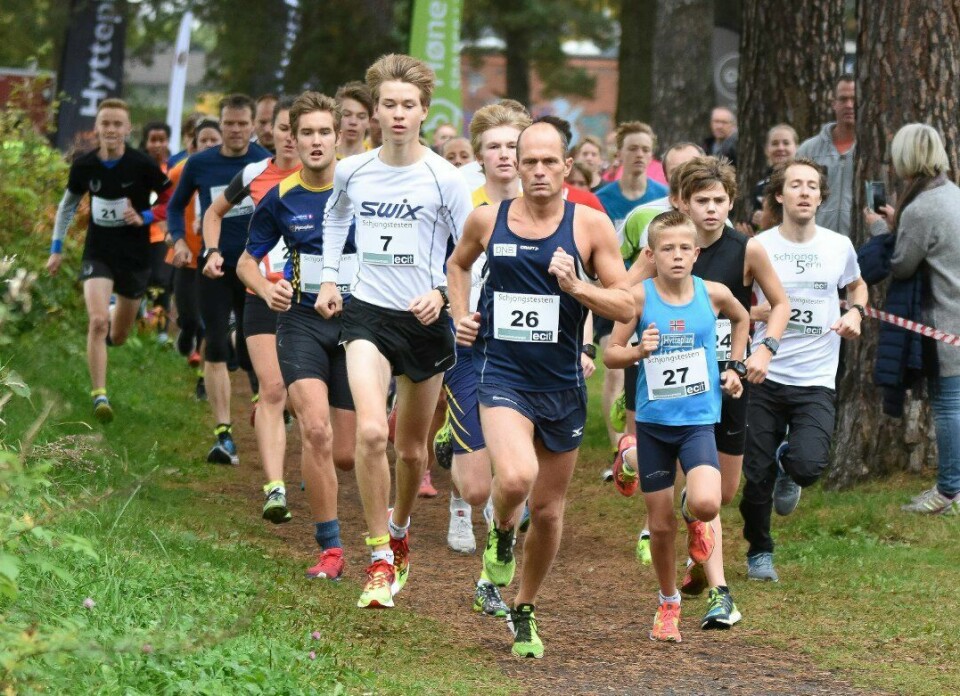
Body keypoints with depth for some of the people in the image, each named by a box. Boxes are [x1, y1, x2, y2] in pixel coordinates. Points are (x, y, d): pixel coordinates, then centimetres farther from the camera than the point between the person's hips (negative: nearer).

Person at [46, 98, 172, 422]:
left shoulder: (142, 165, -13)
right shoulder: (84, 165, -5)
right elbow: (68, 204, 12)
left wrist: (144, 217, -18)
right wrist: (56, 248, 13)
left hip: (135, 257, 0)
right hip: (98, 253, 0)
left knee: (117, 336, 12)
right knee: (98, 321, -21)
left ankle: (111, 325, 50)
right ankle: (99, 396, -16)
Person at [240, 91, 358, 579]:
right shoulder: (280, 198, 1)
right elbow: (247, 261, 12)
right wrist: (266, 288, -9)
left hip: (357, 320, 0)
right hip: (302, 322, 0)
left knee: (346, 455, 1)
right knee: (315, 430, -21)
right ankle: (330, 547, -12)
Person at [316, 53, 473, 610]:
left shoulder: (444, 178, -8)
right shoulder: (352, 172, 0)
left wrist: (442, 291, -17)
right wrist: (330, 278, 17)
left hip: (424, 319, 0)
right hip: (367, 313, 0)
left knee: (412, 449, 11)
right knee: (371, 431, -21)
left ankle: (400, 531, 41)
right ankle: (380, 560, -13)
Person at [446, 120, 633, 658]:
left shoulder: (591, 225, -4)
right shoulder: (488, 220, 1)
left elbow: (626, 306, -3)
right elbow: (458, 264, 23)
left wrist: (576, 286, -19)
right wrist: (461, 316, 8)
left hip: (563, 385, 1)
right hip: (502, 376, -1)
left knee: (548, 510, 10)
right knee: (516, 477, -28)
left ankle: (525, 613, 32)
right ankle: (501, 533, 7)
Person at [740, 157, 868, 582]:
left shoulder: (838, 246, 3)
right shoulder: (758, 248, -2)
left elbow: (856, 285, 24)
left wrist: (855, 312, 3)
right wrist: (756, 313, -14)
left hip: (816, 381, 0)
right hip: (765, 376, 0)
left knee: (808, 465, -20)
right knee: (757, 475, 2)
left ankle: (788, 471, 19)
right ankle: (759, 553, 27)